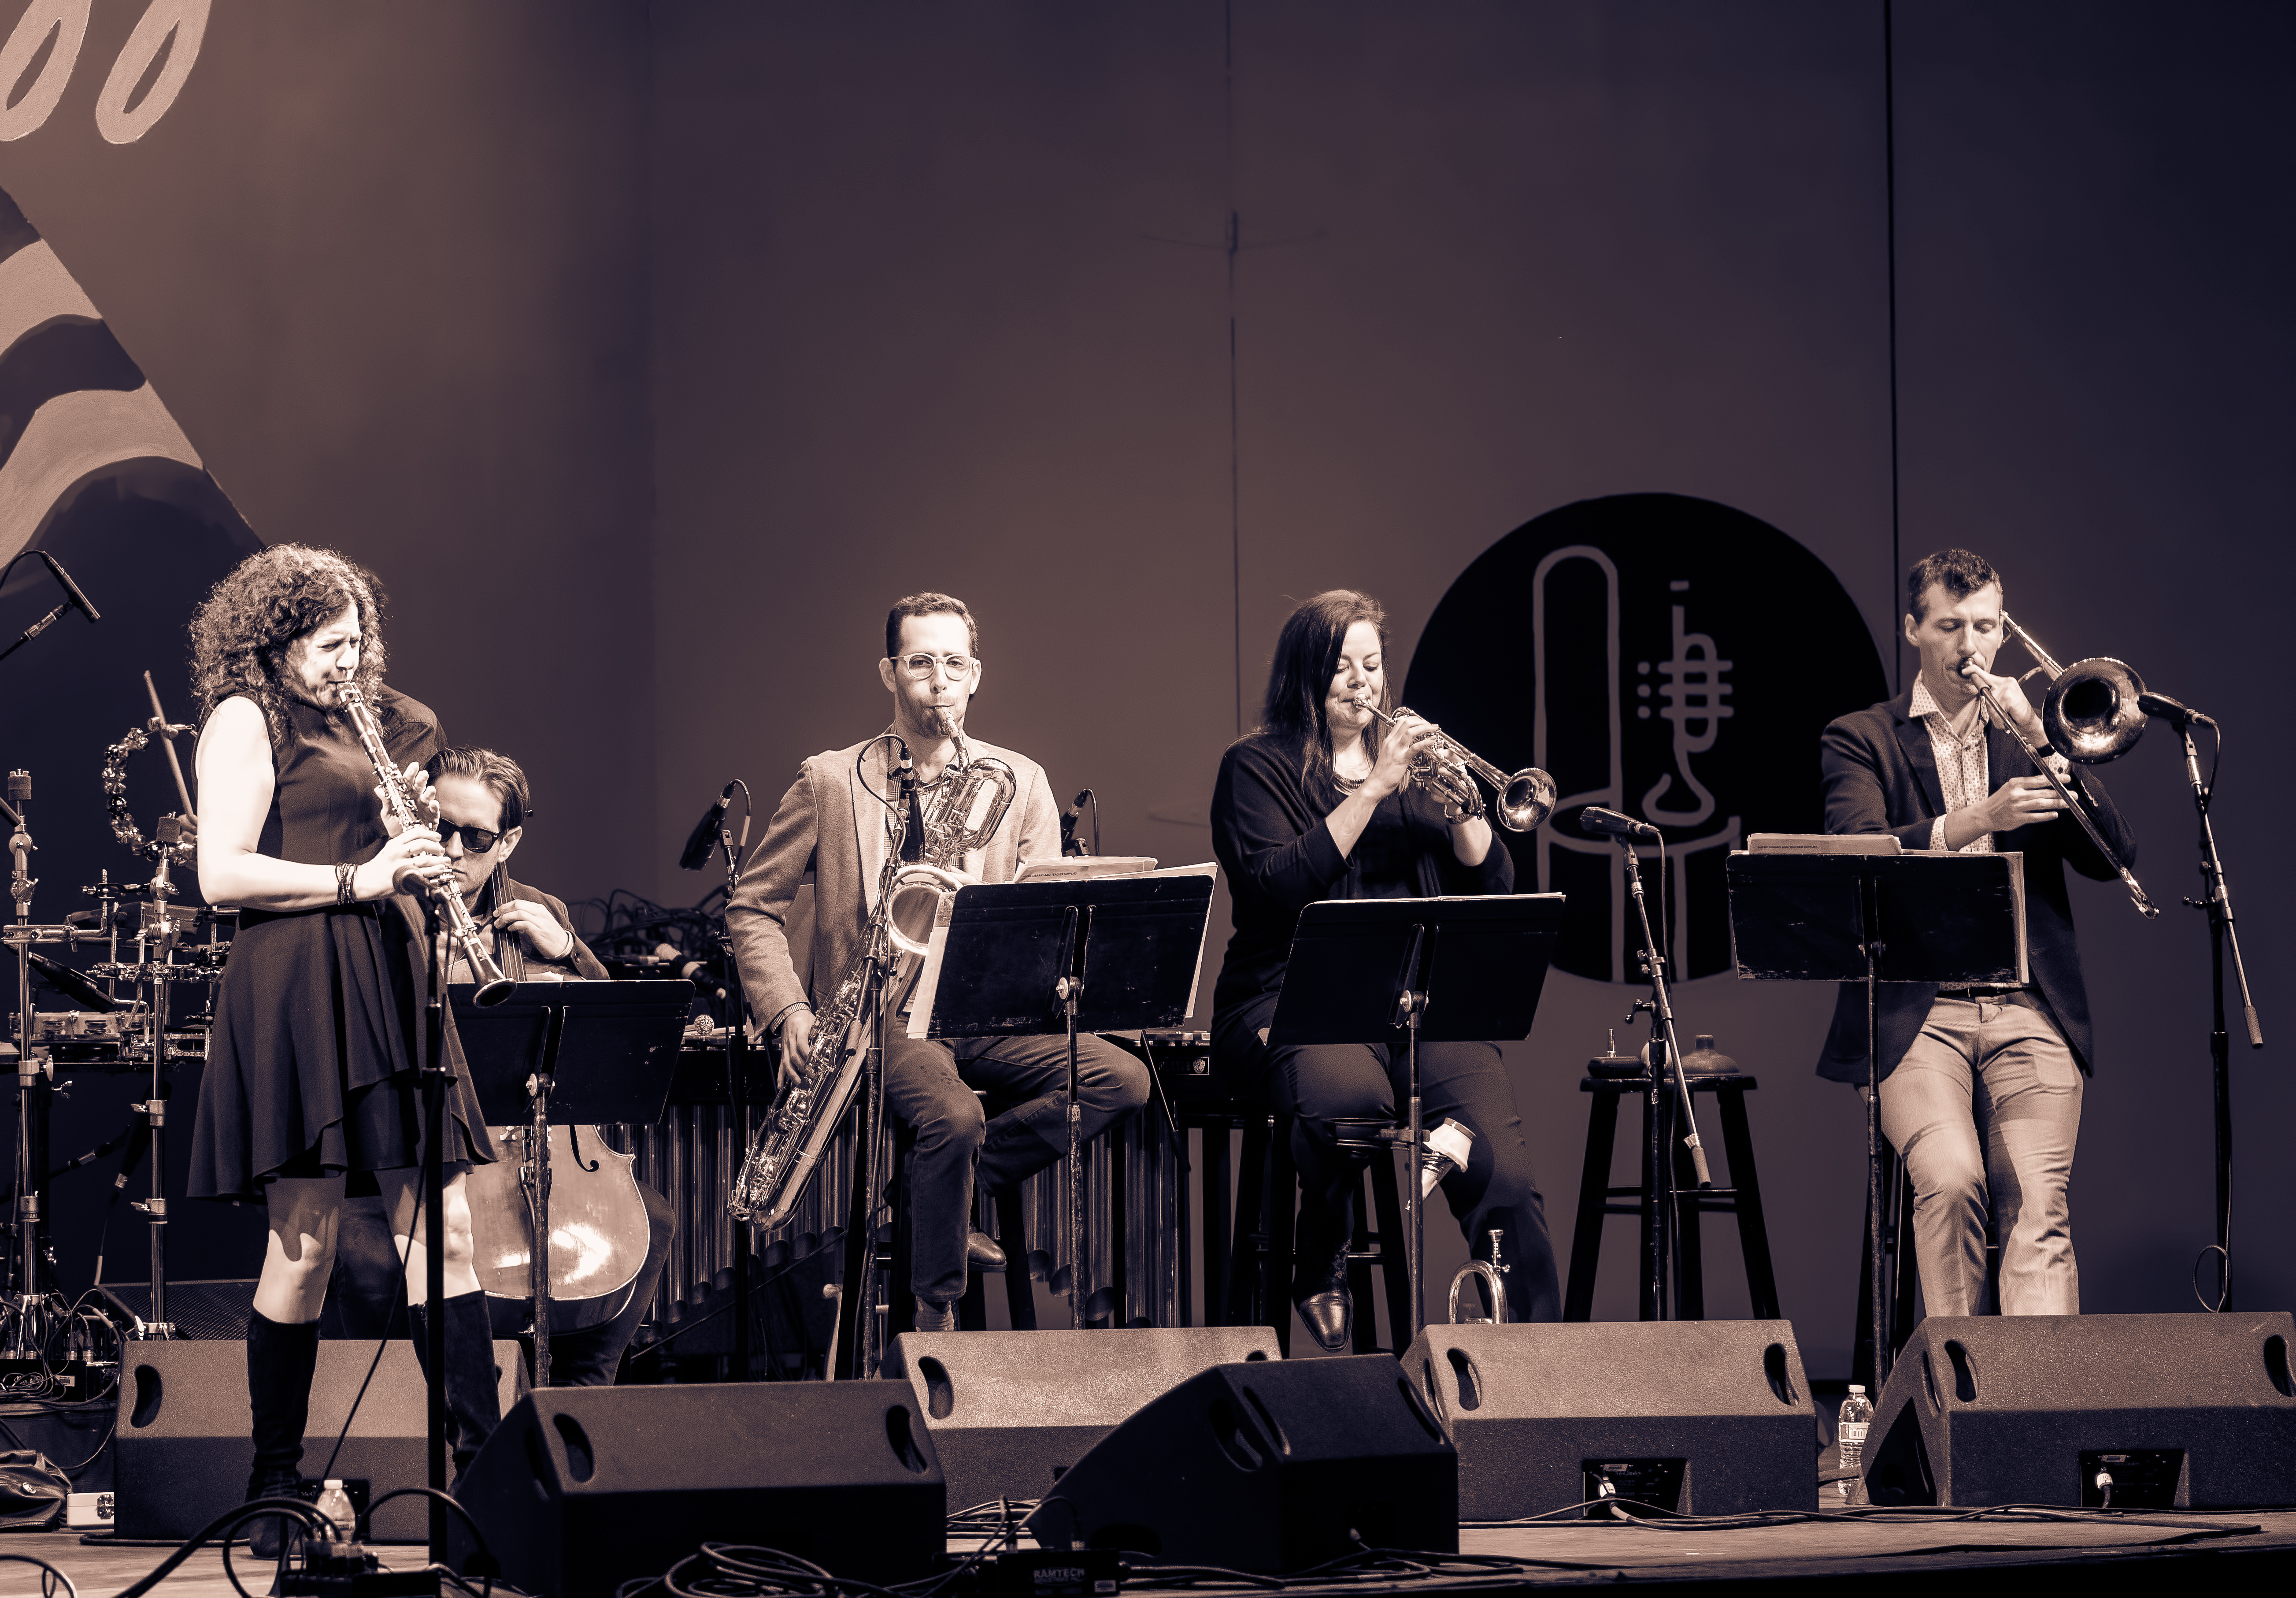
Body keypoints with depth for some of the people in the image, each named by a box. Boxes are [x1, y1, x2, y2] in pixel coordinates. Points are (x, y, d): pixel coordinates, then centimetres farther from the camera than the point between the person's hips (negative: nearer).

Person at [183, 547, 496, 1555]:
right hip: (298, 986, -8)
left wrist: (410, 825, 9)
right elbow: (222, 875, -13)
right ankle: (274, 1496, 4)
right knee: (305, 1241, -5)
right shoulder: (246, 718, -2)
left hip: (387, 980, 8)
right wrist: (358, 879, -17)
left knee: (440, 1232, 2)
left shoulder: (357, 725, 21)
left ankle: (484, 1463, 0)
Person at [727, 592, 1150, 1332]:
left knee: (1122, 1079, -20)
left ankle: (954, 1189, -5)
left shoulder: (1020, 783, 10)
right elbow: (752, 905, 7)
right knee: (953, 1117, -34)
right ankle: (936, 1314, -14)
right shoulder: (829, 781, 4)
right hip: (882, 1014, -4)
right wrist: (789, 1011, -8)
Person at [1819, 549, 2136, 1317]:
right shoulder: (1861, 739, 12)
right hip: (1916, 1013, -2)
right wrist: (1976, 821, -22)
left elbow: (2112, 857, 8)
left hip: (2028, 1011, 2)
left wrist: (2039, 739, -1)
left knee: (2038, 1208, -16)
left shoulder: (2029, 734, 21)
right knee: (1951, 1179, -25)